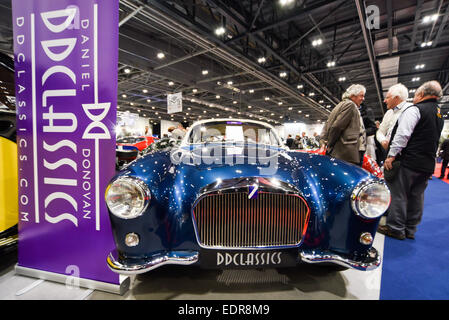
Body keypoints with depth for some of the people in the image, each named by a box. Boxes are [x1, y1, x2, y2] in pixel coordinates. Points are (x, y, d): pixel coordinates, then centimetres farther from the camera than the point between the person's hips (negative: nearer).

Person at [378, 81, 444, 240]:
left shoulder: (414, 109, -10)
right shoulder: (439, 114, 18)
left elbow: (402, 134, -19)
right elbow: (434, 140, 22)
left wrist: (391, 155, -18)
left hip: (408, 162, -8)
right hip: (428, 164, 9)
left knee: (399, 194, -1)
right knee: (416, 196, 13)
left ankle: (395, 229, 6)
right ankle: (410, 230, 23)